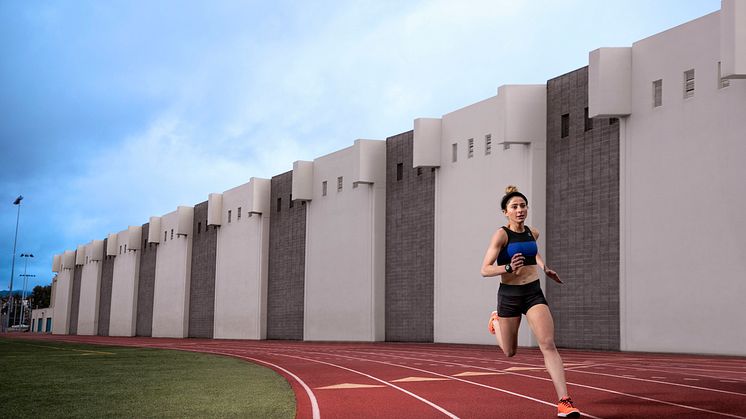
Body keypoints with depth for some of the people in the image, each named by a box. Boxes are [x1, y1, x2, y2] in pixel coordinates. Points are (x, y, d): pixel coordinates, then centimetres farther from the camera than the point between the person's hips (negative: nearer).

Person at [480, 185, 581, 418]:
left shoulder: (532, 233, 4)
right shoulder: (501, 235, -12)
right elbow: (485, 270, -16)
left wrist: (544, 268, 15)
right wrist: (509, 268, -32)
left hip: (534, 293, 3)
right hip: (509, 295, -3)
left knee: (548, 345, -15)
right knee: (510, 352, 14)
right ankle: (495, 321, 48)